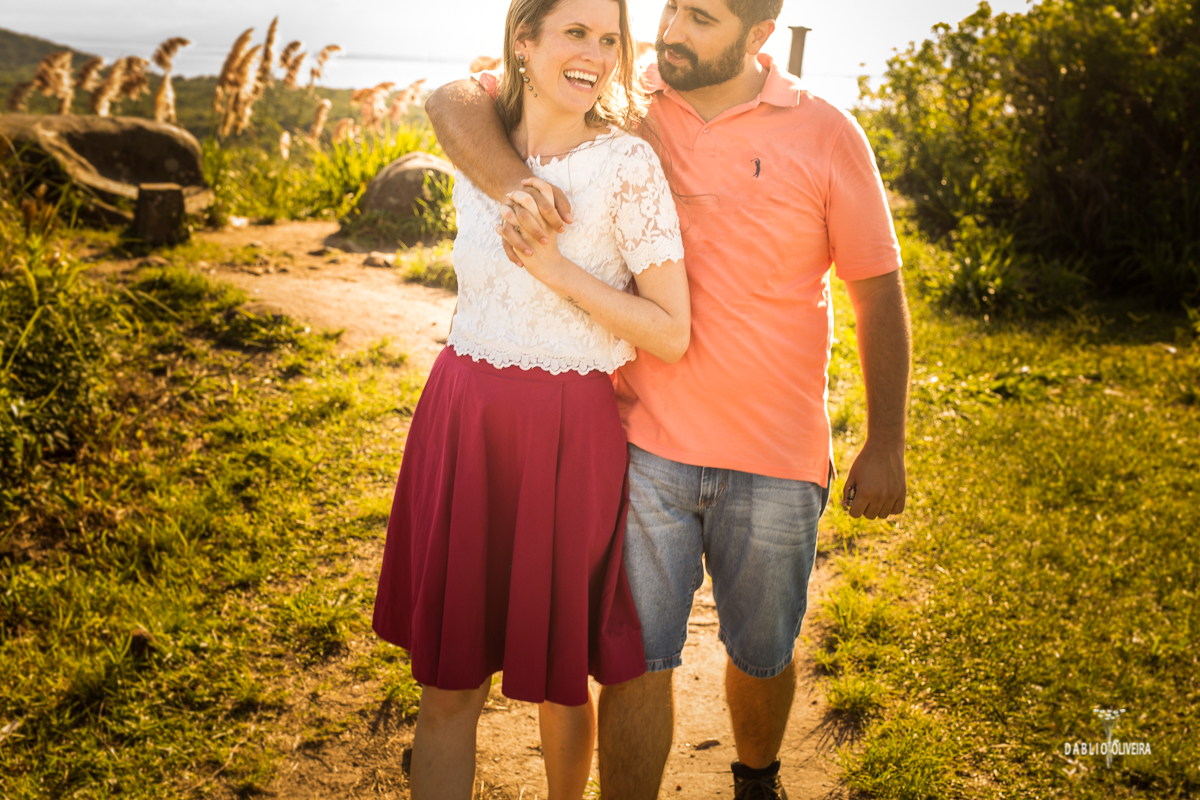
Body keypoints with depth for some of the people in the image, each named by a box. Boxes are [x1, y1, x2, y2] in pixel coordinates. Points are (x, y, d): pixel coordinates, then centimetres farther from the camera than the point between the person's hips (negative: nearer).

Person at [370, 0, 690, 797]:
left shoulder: (628, 163, -10)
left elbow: (671, 333, -12)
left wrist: (553, 265, -18)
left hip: (570, 434, -3)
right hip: (462, 422, 3)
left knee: (560, 675, 14)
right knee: (448, 684, 7)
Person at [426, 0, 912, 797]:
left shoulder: (826, 134, -4)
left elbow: (879, 291, 0)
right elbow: (454, 102, -5)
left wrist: (885, 447, -1)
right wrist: (516, 184, -27)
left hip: (776, 459, 1)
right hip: (646, 442, 0)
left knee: (763, 655, 18)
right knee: (636, 661, 2)